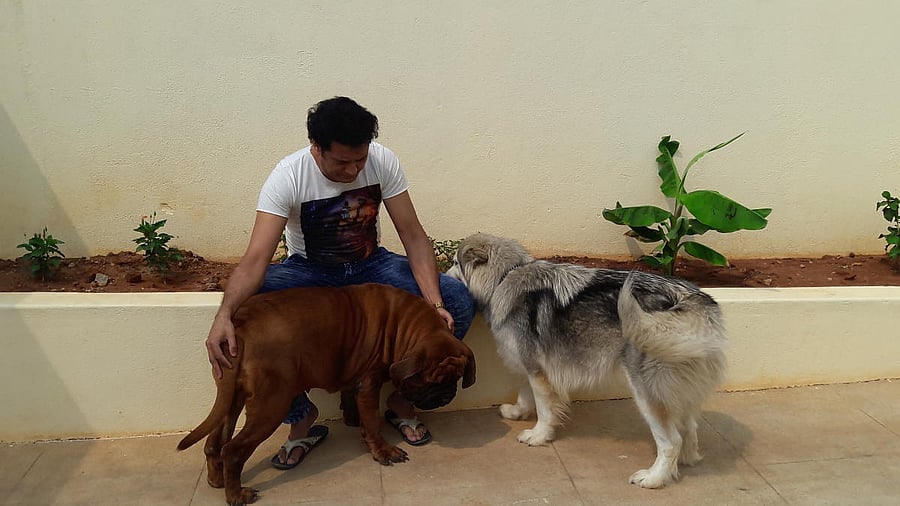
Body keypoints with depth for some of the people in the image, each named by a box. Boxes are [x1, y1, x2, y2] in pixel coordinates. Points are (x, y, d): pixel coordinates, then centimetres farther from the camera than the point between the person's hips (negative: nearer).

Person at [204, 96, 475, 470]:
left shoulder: (383, 161, -18)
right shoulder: (288, 177, -24)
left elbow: (414, 237, -17)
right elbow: (256, 259, -32)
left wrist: (435, 303, -31)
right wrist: (224, 316, -51)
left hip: (370, 264, 2)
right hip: (308, 270, -2)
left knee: (458, 302, -20)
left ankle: (402, 396, 2)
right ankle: (301, 415, -9)